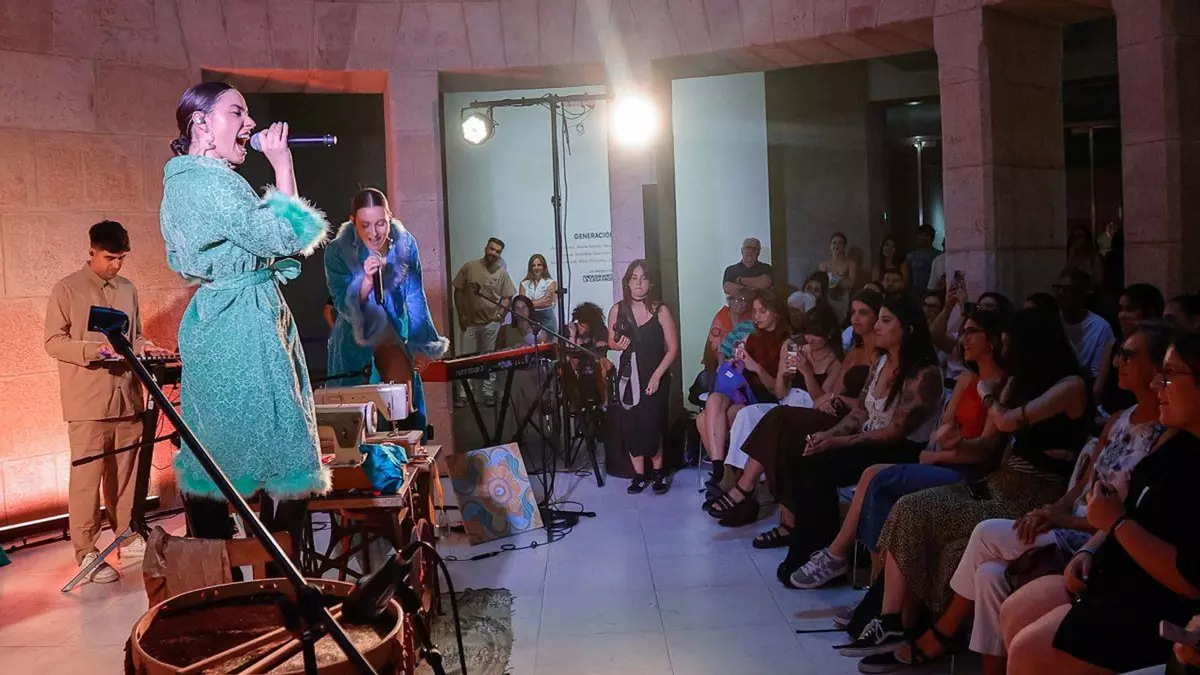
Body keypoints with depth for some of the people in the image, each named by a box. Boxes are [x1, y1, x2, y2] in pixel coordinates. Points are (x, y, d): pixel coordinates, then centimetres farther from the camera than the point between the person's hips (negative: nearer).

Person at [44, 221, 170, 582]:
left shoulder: (128, 289, 13)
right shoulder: (67, 289, -3)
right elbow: (52, 341, -6)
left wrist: (144, 347, -1)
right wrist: (94, 350, -21)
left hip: (127, 395, 5)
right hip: (88, 400, -5)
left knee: (126, 473, 12)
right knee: (87, 476, -2)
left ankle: (128, 536, 24)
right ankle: (86, 552, 5)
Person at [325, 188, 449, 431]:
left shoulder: (405, 244, -11)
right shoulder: (338, 251, -17)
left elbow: (415, 298, -2)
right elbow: (342, 306, -18)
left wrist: (422, 344, -1)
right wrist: (366, 281, -36)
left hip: (393, 330, 1)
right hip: (355, 335, -1)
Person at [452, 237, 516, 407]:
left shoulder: (502, 273, 0)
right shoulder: (469, 267, -2)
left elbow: (507, 297, 2)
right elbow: (458, 292, 2)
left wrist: (500, 314, -13)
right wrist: (461, 315, -2)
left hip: (491, 323, 0)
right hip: (470, 322, 0)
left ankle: (489, 393, 15)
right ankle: (463, 395, 7)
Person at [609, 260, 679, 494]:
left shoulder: (660, 310, -6)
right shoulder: (617, 310, 2)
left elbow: (673, 347, -5)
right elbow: (611, 341, 16)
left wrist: (656, 376, -12)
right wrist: (618, 344, -8)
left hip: (656, 376, -3)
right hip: (628, 375, 3)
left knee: (651, 425, -8)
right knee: (630, 425, -1)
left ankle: (658, 472, 13)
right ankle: (639, 475, 11)